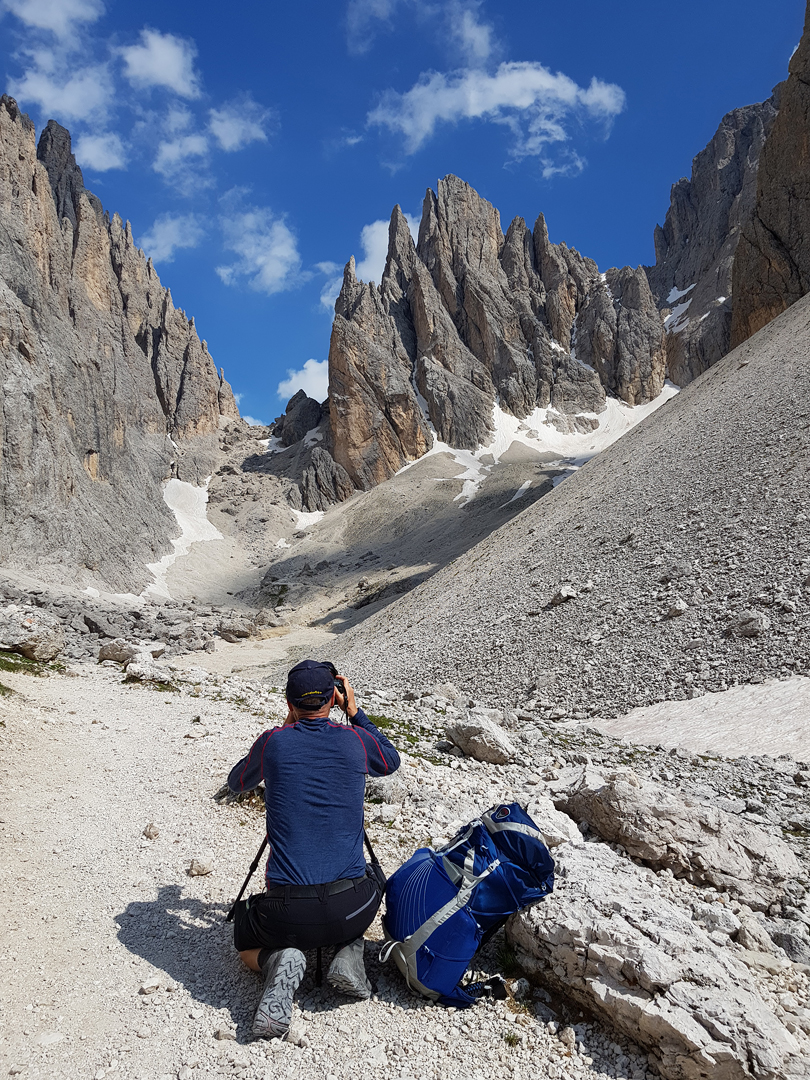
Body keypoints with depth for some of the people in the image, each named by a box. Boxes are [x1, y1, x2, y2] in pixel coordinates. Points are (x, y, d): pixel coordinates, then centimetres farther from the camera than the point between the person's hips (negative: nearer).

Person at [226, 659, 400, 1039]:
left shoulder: (273, 742, -2)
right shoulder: (355, 739, -2)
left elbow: (236, 782, 21)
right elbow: (390, 761, 24)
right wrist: (354, 712, 21)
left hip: (287, 914, -1)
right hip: (351, 908, 2)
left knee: (247, 943, 31)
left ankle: (276, 961, -3)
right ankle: (349, 952, 9)